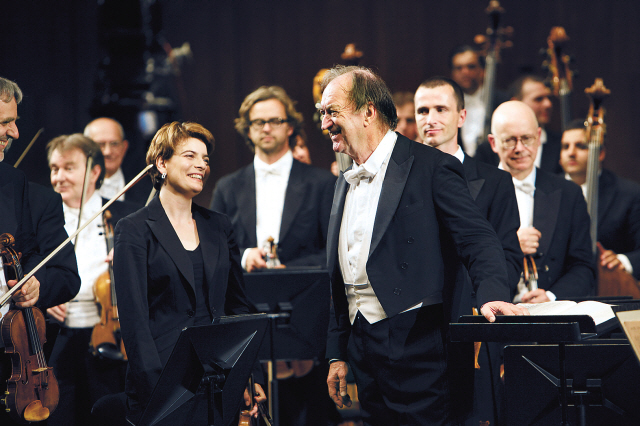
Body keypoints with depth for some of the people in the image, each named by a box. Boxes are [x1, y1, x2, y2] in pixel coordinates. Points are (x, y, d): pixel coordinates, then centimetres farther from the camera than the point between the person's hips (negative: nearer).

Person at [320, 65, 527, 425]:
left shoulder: (431, 167, -5)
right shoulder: (346, 183, 18)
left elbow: (478, 239, -13)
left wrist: (492, 293, -32)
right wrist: (338, 354, 18)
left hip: (413, 341, -7)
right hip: (362, 347, 7)